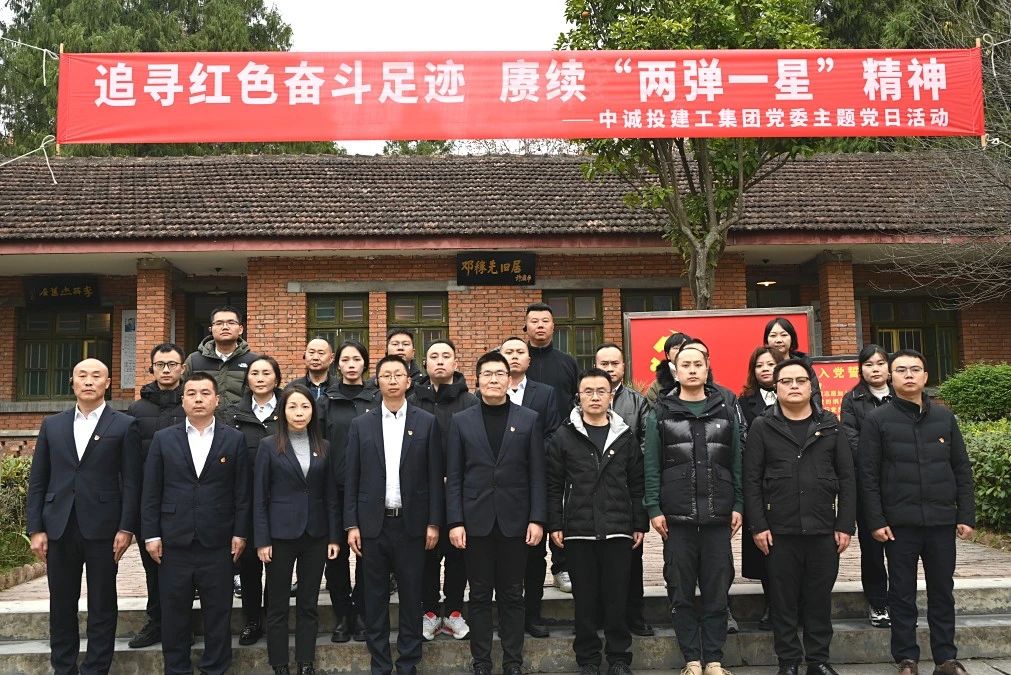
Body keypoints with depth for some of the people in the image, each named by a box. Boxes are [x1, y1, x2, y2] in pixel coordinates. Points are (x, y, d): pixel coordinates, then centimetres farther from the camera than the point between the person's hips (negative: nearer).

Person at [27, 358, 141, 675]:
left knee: (102, 605, 5)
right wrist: (36, 529, 2)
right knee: (61, 604, 11)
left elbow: (131, 482, -3)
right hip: (59, 528, 3)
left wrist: (126, 528, -9)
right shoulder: (52, 425, 10)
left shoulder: (124, 425, 1)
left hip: (103, 528, -3)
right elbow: (37, 481, 9)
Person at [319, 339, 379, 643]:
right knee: (336, 554, 4)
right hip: (335, 490, 1)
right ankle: (342, 617, 17)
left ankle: (362, 615, 17)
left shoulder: (379, 399, 4)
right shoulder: (326, 401, 7)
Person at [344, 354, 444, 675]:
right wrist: (351, 525, -1)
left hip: (412, 524, -1)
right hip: (373, 524, 1)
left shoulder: (427, 422, 2)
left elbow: (435, 477, 1)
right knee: (375, 598, 8)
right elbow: (352, 479, 4)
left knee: (411, 596, 6)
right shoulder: (360, 424, 5)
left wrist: (434, 523, -3)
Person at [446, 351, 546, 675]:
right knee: (479, 595, 7)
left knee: (512, 595, 8)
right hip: (476, 520, 0)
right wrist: (455, 521, -5)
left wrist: (537, 519, -5)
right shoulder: (461, 421, 5)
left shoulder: (529, 419, 4)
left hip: (514, 521, 0)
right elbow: (454, 477, 2)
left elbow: (537, 474, 2)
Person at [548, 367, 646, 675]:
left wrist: (641, 525, 5)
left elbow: (637, 485, 8)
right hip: (578, 531, -1)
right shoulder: (563, 437, 3)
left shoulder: (625, 437, 7)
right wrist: (555, 525, -3)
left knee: (617, 597, 5)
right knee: (585, 597, 6)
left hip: (618, 530, 1)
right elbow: (554, 485, 2)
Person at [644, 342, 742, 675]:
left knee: (717, 591, 5)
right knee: (682, 593, 4)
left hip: (718, 516, 1)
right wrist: (653, 509, -6)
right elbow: (652, 466, 1)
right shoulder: (661, 413, 4)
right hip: (676, 517, -1)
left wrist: (738, 505, 2)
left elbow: (737, 461, 8)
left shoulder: (725, 411, 9)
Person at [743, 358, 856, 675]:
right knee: (784, 599, 5)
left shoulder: (831, 425, 8)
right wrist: (758, 526, -6)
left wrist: (845, 525, 0)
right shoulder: (762, 427, 3)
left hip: (824, 529, 2)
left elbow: (846, 478, 6)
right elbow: (751, 480, 0)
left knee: (819, 598, 9)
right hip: (779, 531, -1)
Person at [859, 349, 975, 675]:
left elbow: (962, 470, 9)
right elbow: (868, 475, -4)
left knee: (942, 591, 10)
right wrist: (876, 521, -9)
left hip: (942, 520, 3)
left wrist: (966, 515, 4)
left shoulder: (944, 417, 8)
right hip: (900, 522, -2)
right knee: (903, 593, 6)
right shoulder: (877, 420, -1)